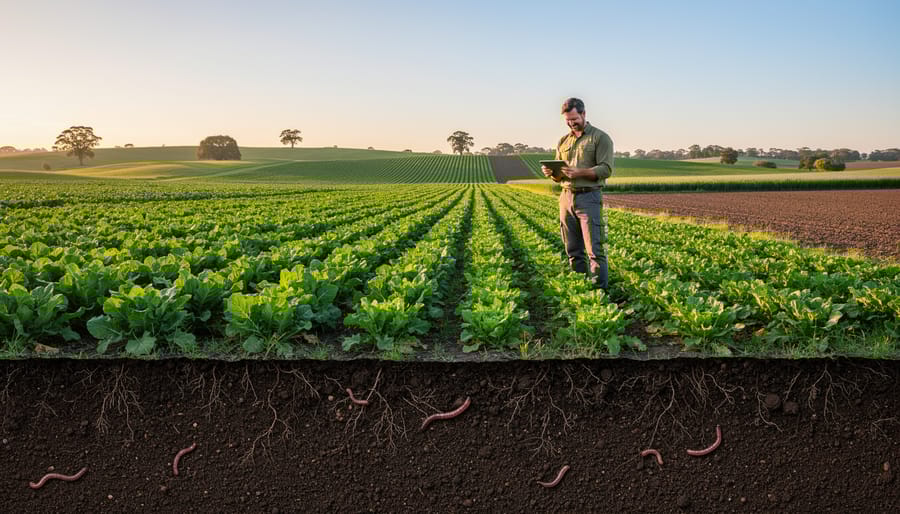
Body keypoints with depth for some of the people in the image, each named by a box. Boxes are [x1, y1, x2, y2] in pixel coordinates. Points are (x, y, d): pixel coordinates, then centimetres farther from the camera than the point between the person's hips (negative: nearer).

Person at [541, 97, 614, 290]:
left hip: (589, 197, -6)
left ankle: (600, 290, -4)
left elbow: (606, 169, -10)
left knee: (595, 250, -8)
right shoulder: (563, 142, 16)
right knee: (573, 250, 9)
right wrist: (551, 173, -4)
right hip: (566, 197, 6)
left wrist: (580, 172, -24)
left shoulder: (600, 137, -1)